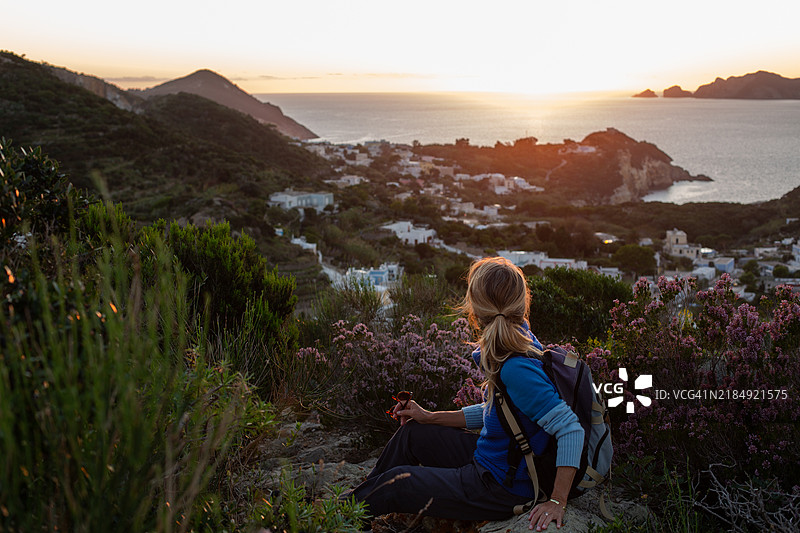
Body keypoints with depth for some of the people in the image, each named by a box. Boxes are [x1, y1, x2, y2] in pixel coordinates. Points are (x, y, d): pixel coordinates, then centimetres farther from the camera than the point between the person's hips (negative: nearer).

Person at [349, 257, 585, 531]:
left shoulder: (517, 370, -33)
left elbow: (572, 430, -33)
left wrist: (556, 502, -29)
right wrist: (430, 418, 13)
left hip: (504, 489, -9)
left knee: (395, 484, 2)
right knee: (412, 433, 16)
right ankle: (356, 499, 35)